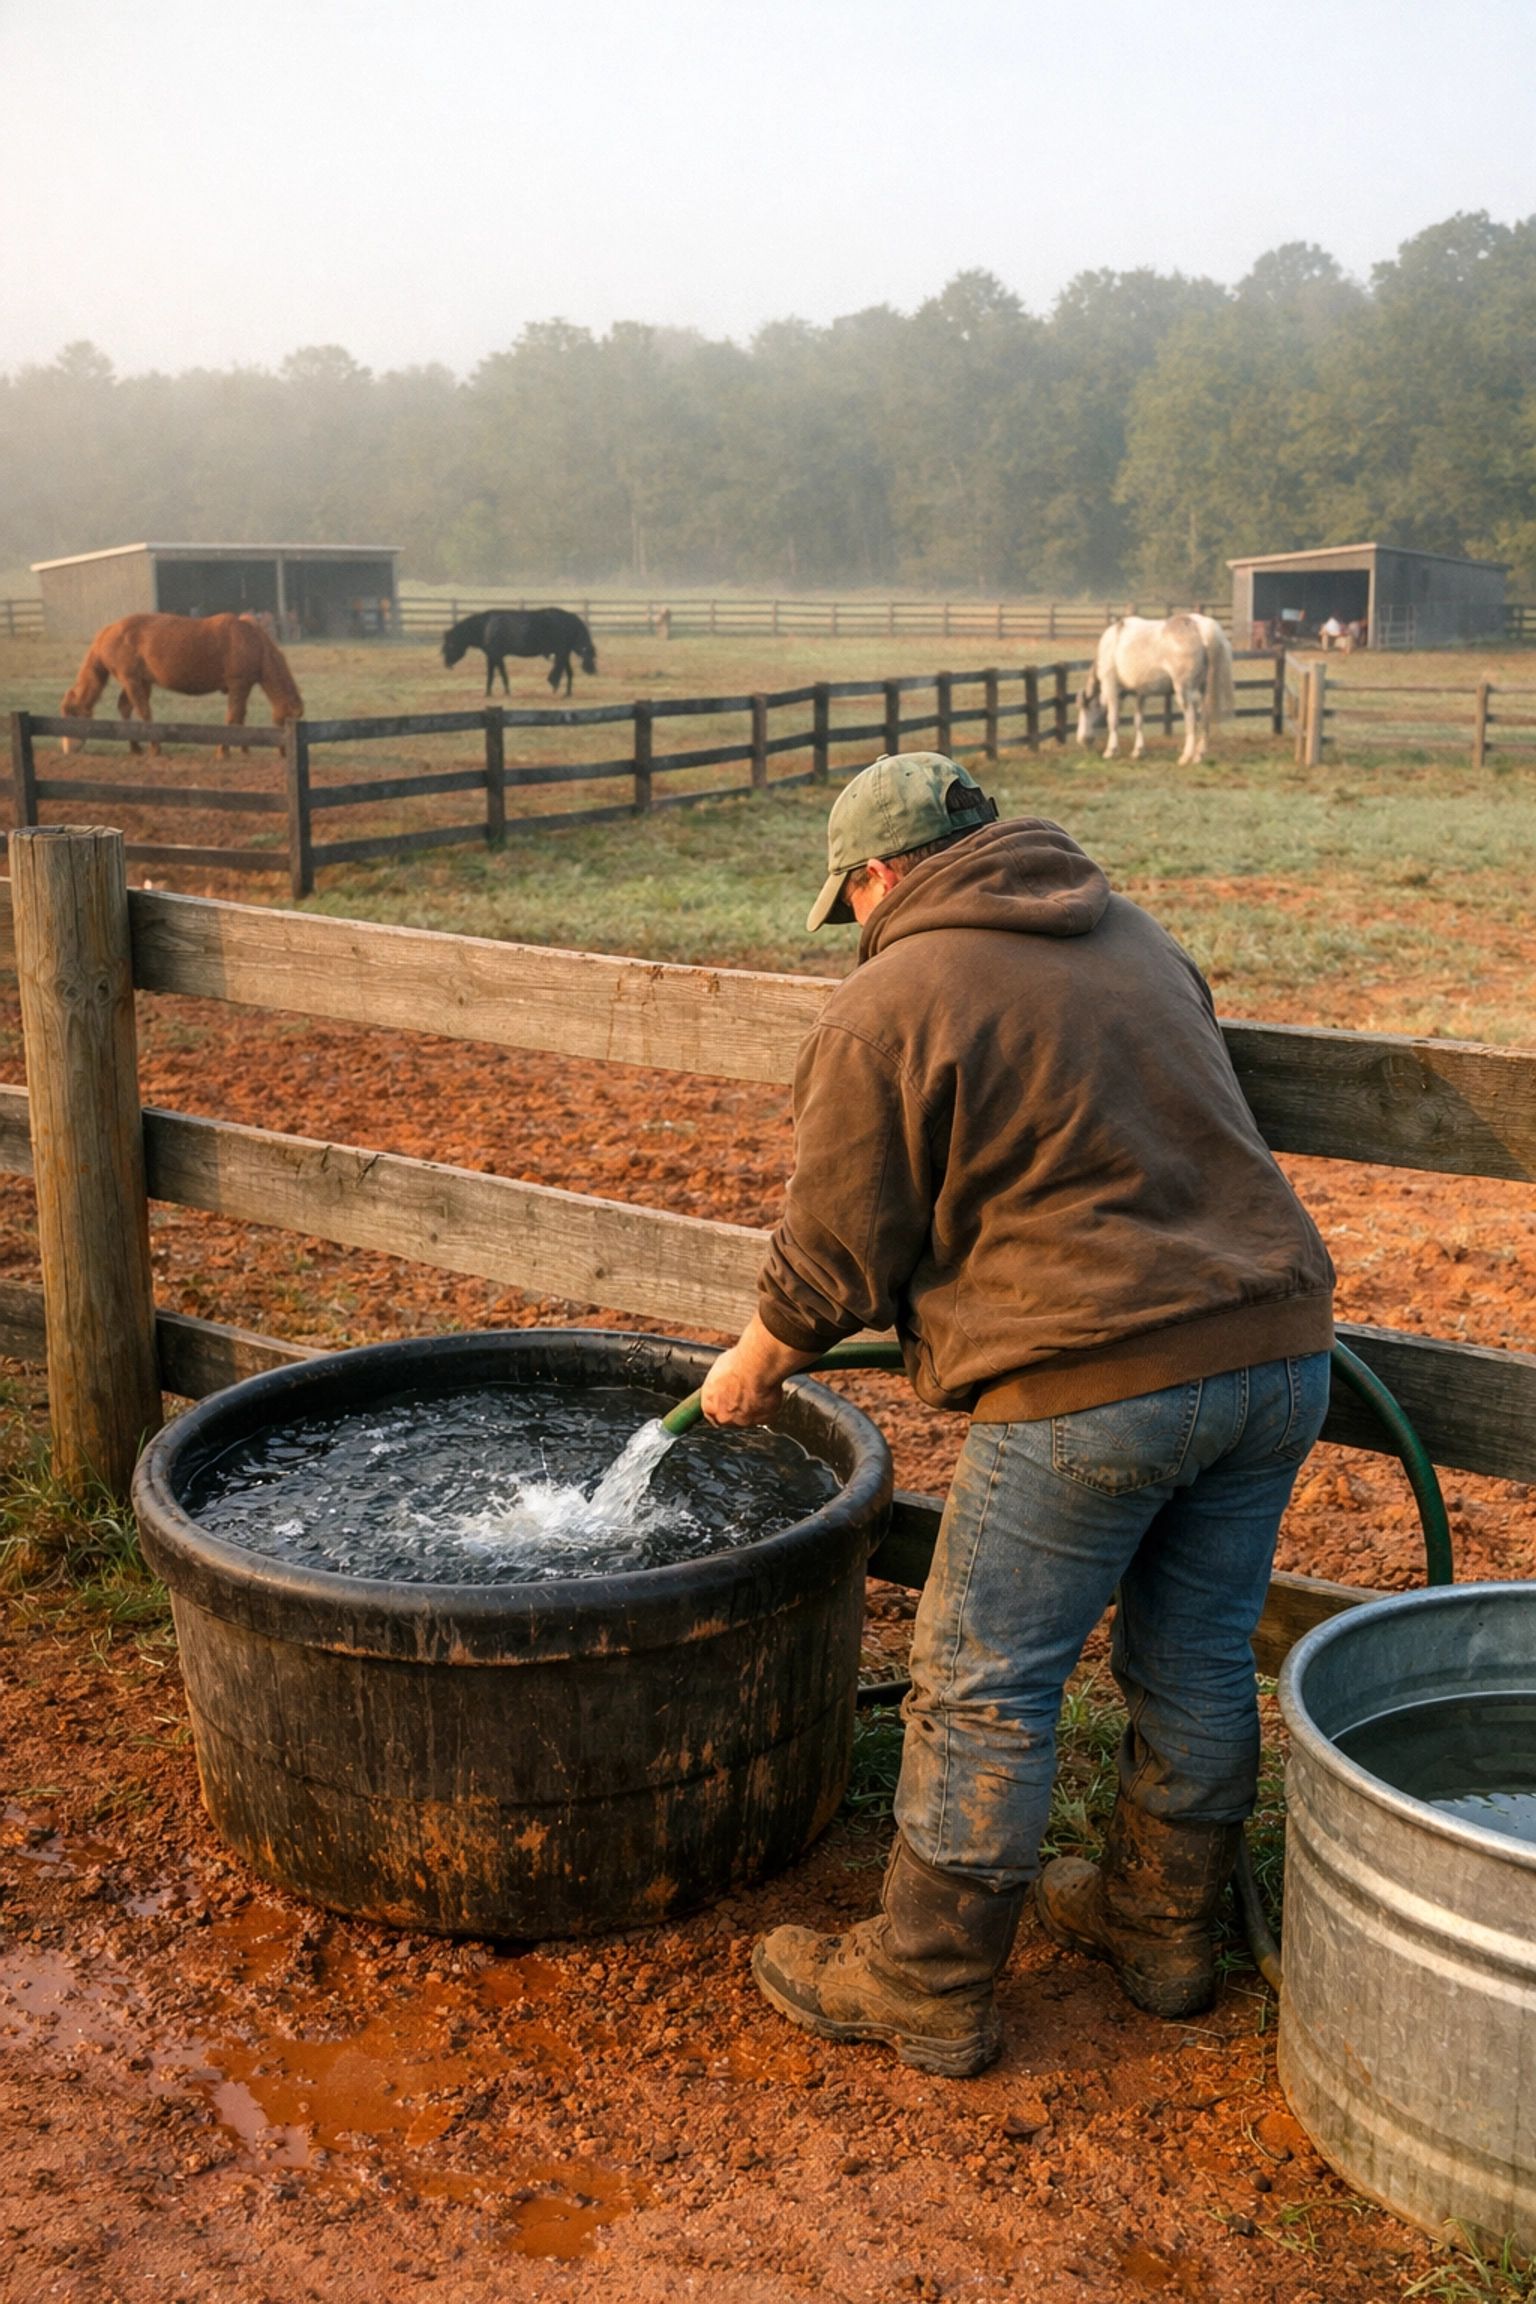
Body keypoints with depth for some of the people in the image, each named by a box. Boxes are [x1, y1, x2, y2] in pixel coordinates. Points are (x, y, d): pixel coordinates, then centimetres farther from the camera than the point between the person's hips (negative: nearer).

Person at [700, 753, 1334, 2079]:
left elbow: (838, 1260, -3)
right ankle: (1166, 1930, 36)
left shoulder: (887, 1009, -7)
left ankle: (930, 1991, 19)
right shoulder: (1138, 939, 15)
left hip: (1095, 1383, -7)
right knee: (1196, 1662, 19)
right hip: (1276, 1348, 8)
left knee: (986, 1690, 6)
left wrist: (755, 1365, 16)